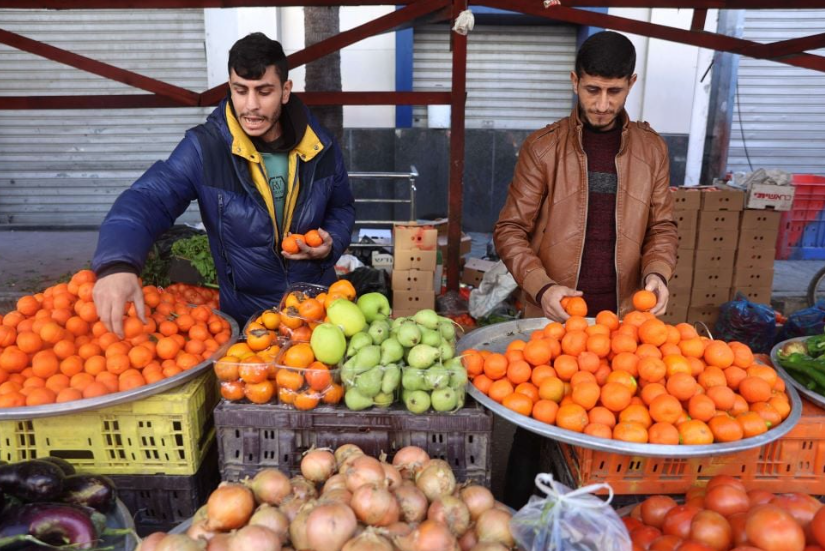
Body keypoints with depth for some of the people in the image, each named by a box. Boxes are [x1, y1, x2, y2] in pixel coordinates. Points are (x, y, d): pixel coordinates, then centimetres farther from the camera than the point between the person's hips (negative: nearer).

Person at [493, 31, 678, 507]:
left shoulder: (651, 149, 6)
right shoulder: (543, 147, -3)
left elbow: (662, 226, 11)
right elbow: (511, 229, -3)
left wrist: (657, 273, -9)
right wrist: (541, 287, -18)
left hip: (622, 316, 2)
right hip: (551, 316, -2)